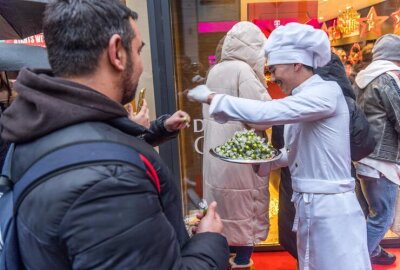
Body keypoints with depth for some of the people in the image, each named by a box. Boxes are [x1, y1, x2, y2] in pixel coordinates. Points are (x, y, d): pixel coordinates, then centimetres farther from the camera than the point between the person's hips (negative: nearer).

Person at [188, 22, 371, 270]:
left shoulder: (327, 92, -18)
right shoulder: (300, 98, 9)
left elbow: (264, 112, -29)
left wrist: (211, 98, -21)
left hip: (332, 209, -8)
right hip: (307, 206, 8)